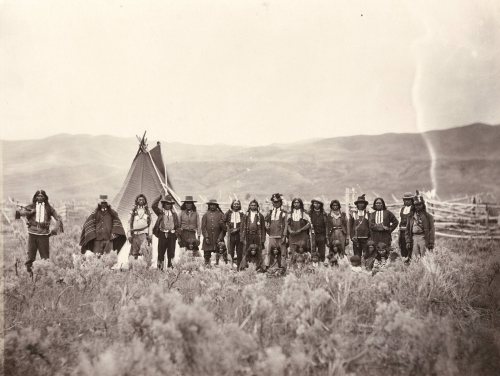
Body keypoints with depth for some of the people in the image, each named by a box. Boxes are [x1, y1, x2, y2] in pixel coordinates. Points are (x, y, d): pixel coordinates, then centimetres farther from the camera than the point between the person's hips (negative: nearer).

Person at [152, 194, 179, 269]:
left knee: (171, 251, 2)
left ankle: (170, 265, 9)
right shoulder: (160, 211, 6)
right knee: (161, 251, 0)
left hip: (172, 234, 2)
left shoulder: (174, 213, 12)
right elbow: (154, 206, -10)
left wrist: (176, 233, 0)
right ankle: (160, 266, 6)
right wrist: (160, 197, -12)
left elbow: (178, 224, 13)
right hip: (162, 234, -2)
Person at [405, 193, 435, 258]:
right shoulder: (411, 216, 13)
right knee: (414, 258, 0)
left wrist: (431, 243, -6)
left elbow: (431, 230, 0)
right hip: (414, 239, 3)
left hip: (424, 239, -3)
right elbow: (407, 230, 14)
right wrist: (408, 241, 6)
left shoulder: (428, 216, 4)